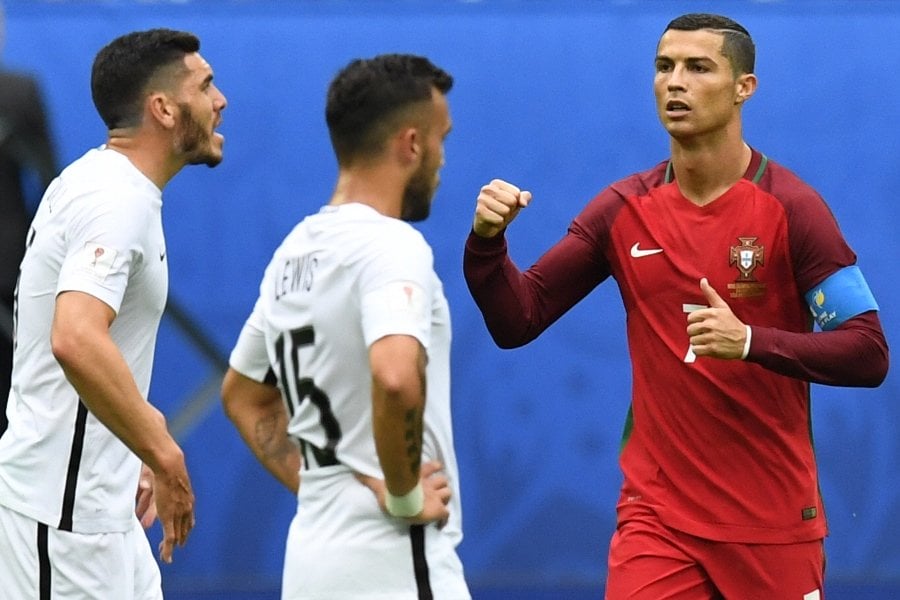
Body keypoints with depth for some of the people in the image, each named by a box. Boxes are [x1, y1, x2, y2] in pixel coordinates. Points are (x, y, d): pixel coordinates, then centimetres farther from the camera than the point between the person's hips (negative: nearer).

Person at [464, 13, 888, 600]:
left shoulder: (790, 209, -7)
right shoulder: (624, 210, 4)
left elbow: (869, 355, -11)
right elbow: (517, 321, 5)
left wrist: (751, 341, -25)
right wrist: (487, 241, -13)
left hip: (774, 525, -2)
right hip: (657, 522, 2)